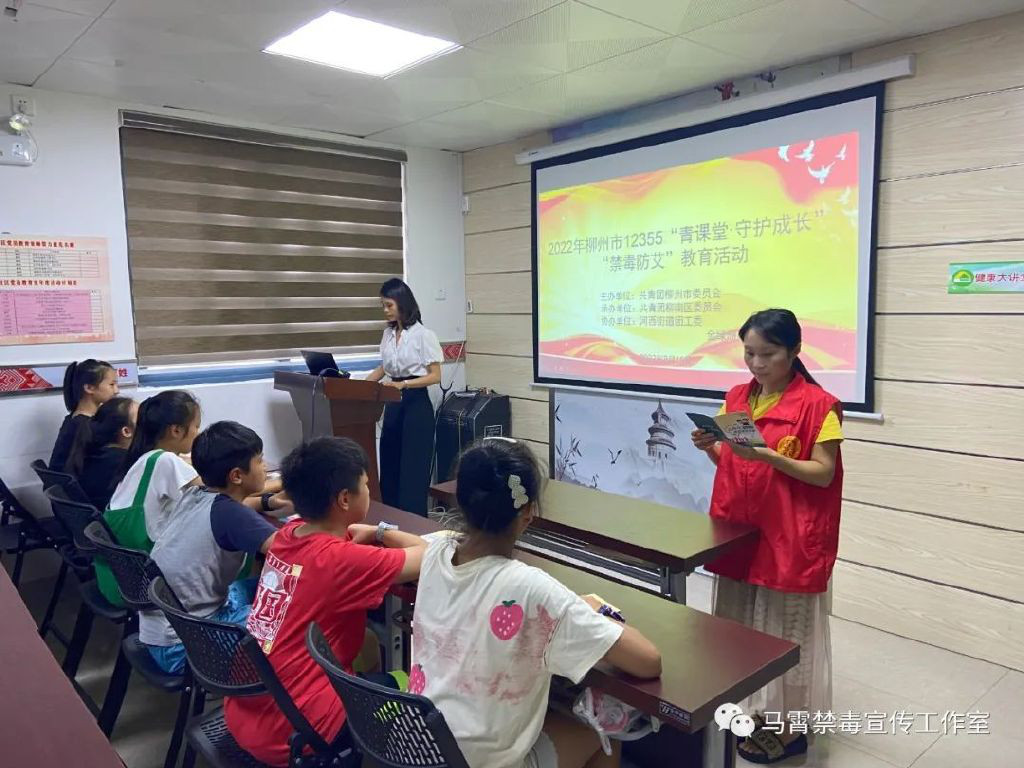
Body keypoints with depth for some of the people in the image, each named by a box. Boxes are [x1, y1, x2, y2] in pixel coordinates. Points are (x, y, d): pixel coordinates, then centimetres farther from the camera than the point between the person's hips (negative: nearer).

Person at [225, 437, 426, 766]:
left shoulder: (288, 534, 0)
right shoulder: (344, 560, -21)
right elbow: (427, 557, -15)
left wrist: (374, 534, 4)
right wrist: (382, 532, -1)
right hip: (286, 733, -7)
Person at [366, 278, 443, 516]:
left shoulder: (424, 335, -12)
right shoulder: (388, 334, 9)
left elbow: (435, 376, -13)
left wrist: (404, 384, -25)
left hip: (416, 404, -7)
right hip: (393, 404, 7)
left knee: (413, 469, -3)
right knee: (389, 465, 10)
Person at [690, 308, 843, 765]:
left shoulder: (817, 405, -12)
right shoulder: (735, 398, 6)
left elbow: (823, 474, -11)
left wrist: (768, 456, -25)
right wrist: (710, 448, -8)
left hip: (790, 538, -6)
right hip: (738, 531, 6)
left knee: (785, 630, 6)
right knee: (739, 624, 14)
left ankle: (789, 727, 23)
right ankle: (749, 709, 33)